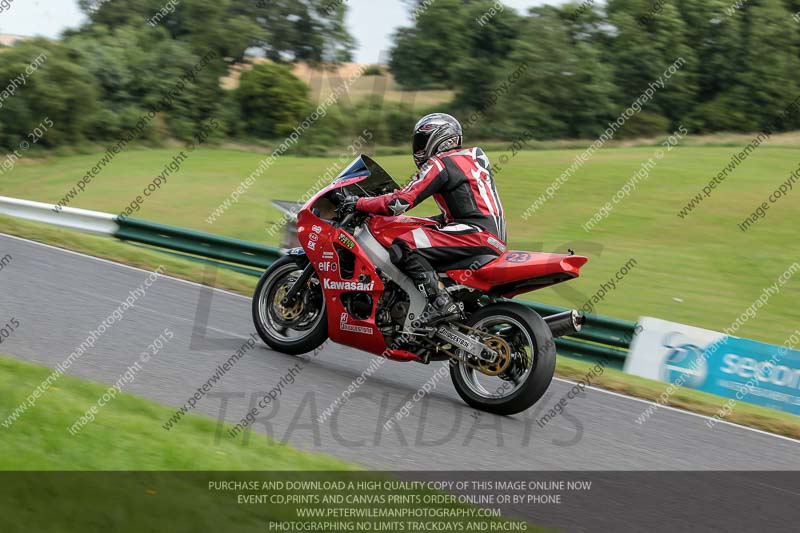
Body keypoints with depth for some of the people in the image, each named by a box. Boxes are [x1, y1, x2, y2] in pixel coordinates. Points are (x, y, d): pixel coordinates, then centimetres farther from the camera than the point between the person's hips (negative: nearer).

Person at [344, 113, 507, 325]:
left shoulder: (439, 164, -6)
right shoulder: (470, 156, 22)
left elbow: (400, 202, -12)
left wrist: (358, 203, -1)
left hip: (477, 233, -10)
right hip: (494, 235, 10)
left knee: (405, 246, -17)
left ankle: (440, 304, -26)